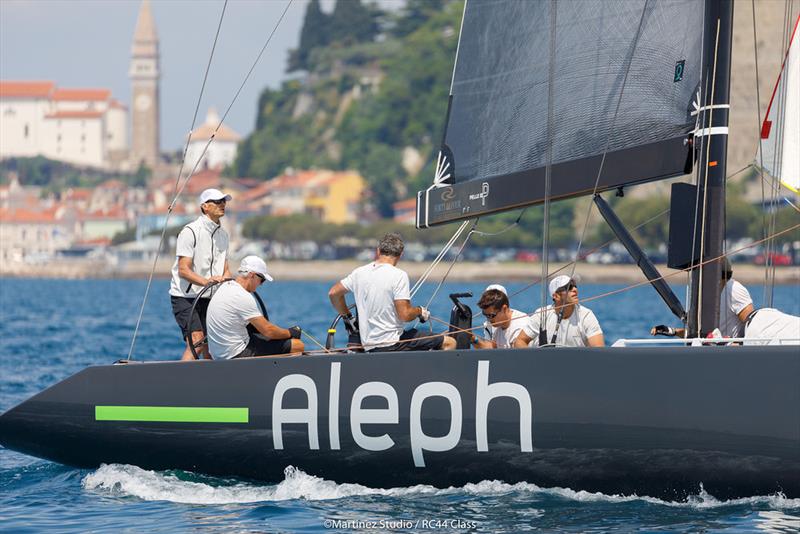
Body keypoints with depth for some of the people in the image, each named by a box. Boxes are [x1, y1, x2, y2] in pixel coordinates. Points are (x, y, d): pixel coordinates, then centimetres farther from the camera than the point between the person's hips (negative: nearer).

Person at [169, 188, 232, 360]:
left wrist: (227, 278, -5)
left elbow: (225, 269, 18)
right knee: (197, 342, -21)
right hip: (185, 296, -7)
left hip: (208, 298, 7)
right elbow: (183, 270, -17)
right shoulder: (190, 231, -11)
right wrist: (205, 281, -33)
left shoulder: (222, 234, 14)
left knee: (210, 345, 2)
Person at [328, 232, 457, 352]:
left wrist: (347, 317, 28)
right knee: (449, 343, -4)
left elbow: (333, 293, 16)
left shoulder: (359, 272, 6)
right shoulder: (399, 275, -12)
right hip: (393, 343, -7)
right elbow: (405, 315, -17)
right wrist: (420, 311, 3)